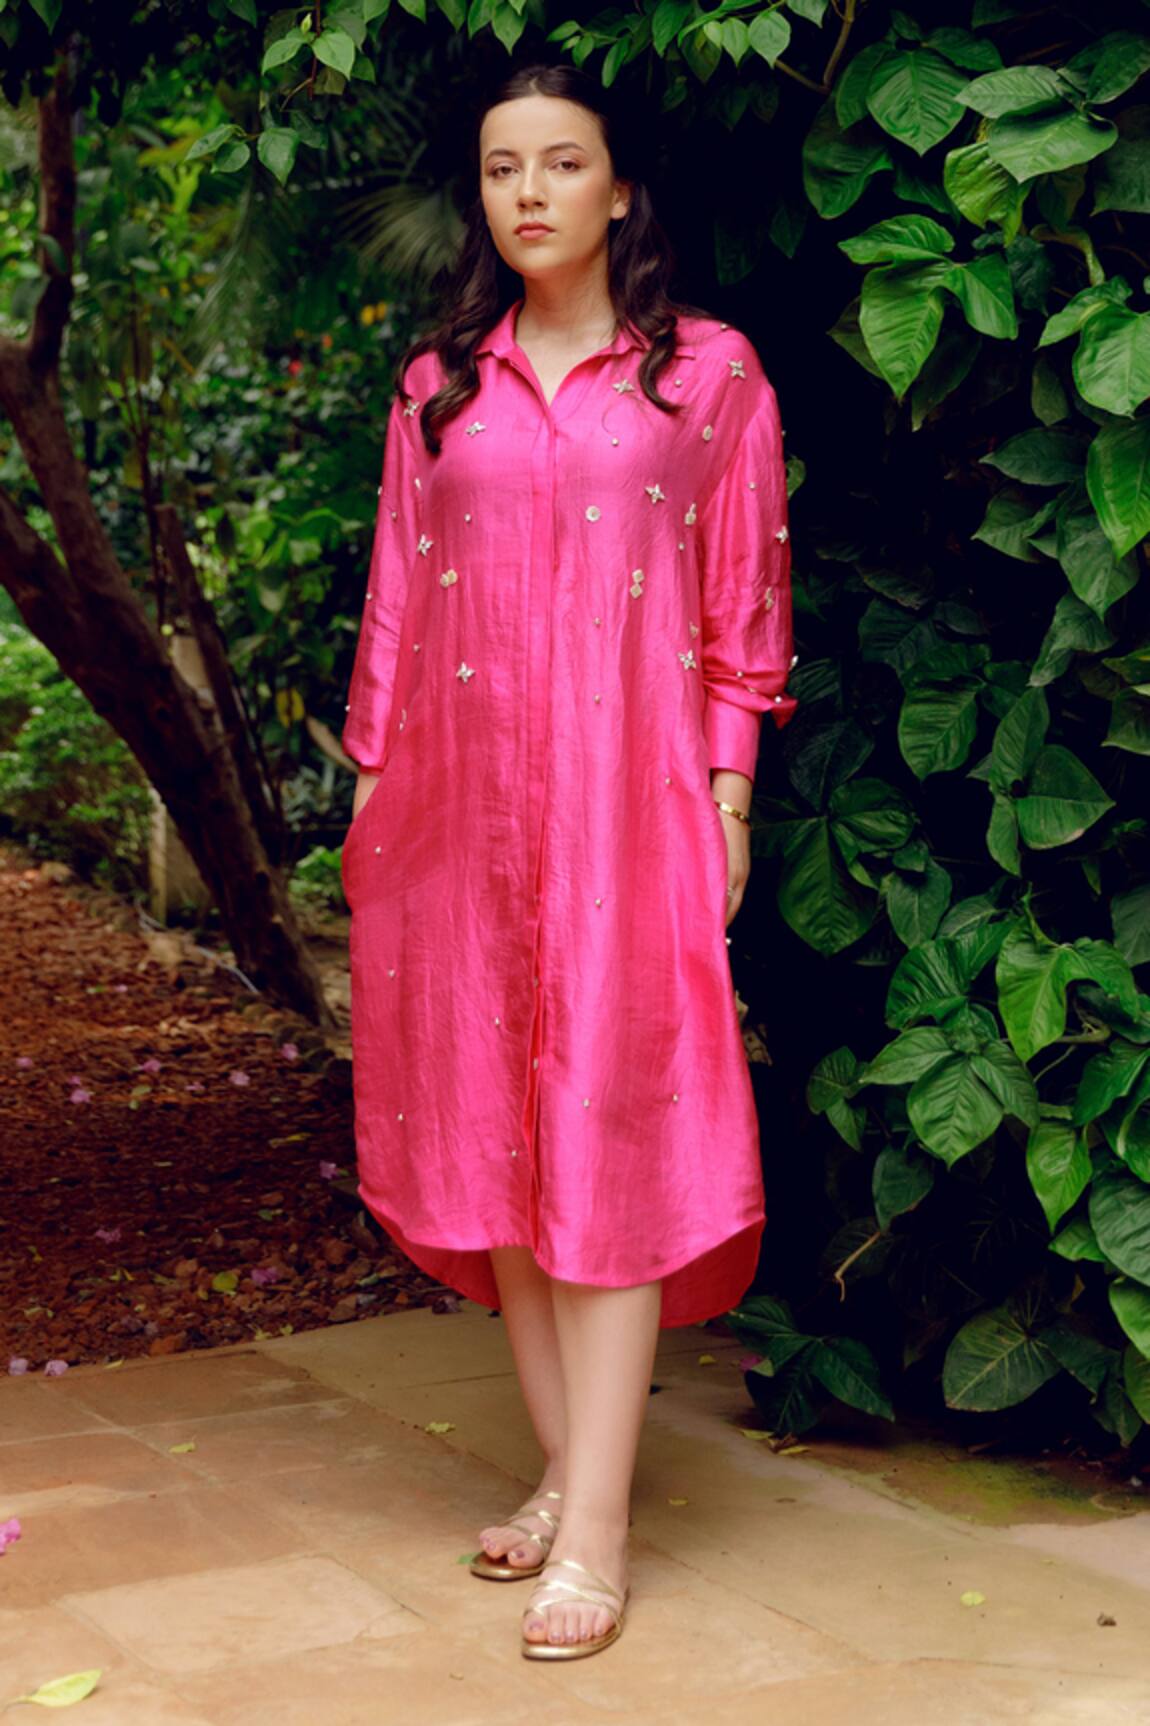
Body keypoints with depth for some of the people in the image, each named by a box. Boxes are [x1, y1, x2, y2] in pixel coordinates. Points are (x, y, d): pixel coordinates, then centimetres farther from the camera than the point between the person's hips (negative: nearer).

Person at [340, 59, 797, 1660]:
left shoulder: (708, 373, 4)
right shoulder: (438, 386, 13)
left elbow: (744, 603, 4)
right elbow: (395, 599, 13)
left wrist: (729, 792, -2)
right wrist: (373, 786, 9)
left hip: (627, 793, -4)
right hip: (465, 800, 4)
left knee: (607, 1136, -6)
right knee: (490, 1127, 5)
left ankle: (595, 1535, -4)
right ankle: (566, 1472, 17)